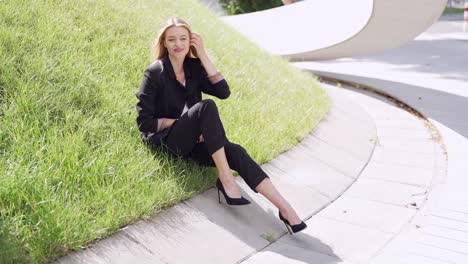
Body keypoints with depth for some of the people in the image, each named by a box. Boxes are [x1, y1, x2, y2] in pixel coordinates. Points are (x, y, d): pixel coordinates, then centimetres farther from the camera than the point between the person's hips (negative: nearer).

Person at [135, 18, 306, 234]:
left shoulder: (194, 67, 9)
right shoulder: (155, 73, -5)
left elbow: (223, 92, -7)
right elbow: (144, 122, -8)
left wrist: (203, 56, -7)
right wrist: (180, 122, -14)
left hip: (192, 141, 5)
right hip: (166, 141, -5)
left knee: (235, 152, -26)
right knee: (206, 107, -31)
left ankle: (285, 208, -35)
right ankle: (225, 178, -28)